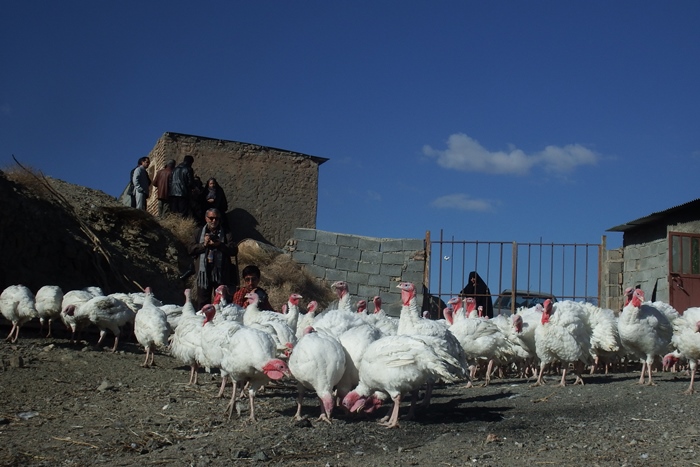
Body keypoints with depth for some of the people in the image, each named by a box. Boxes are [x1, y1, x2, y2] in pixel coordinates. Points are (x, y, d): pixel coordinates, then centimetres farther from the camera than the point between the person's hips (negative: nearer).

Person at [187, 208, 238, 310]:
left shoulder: (226, 234, 7)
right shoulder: (199, 233, 13)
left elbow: (234, 250, -5)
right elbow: (190, 250, 5)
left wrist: (218, 244, -16)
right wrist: (203, 244, -10)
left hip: (221, 273, -1)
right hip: (204, 272, 1)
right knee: (203, 303, 5)